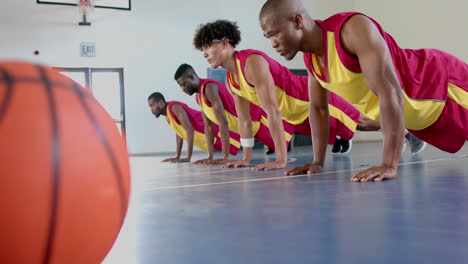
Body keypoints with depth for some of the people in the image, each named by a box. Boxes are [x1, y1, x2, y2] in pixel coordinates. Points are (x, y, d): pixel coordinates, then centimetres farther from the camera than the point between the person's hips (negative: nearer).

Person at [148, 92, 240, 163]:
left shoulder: (174, 107, -21)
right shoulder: (167, 114, 10)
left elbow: (190, 130, -29)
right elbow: (179, 133, 21)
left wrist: (188, 157, -29)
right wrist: (177, 157, 18)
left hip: (214, 131, -9)